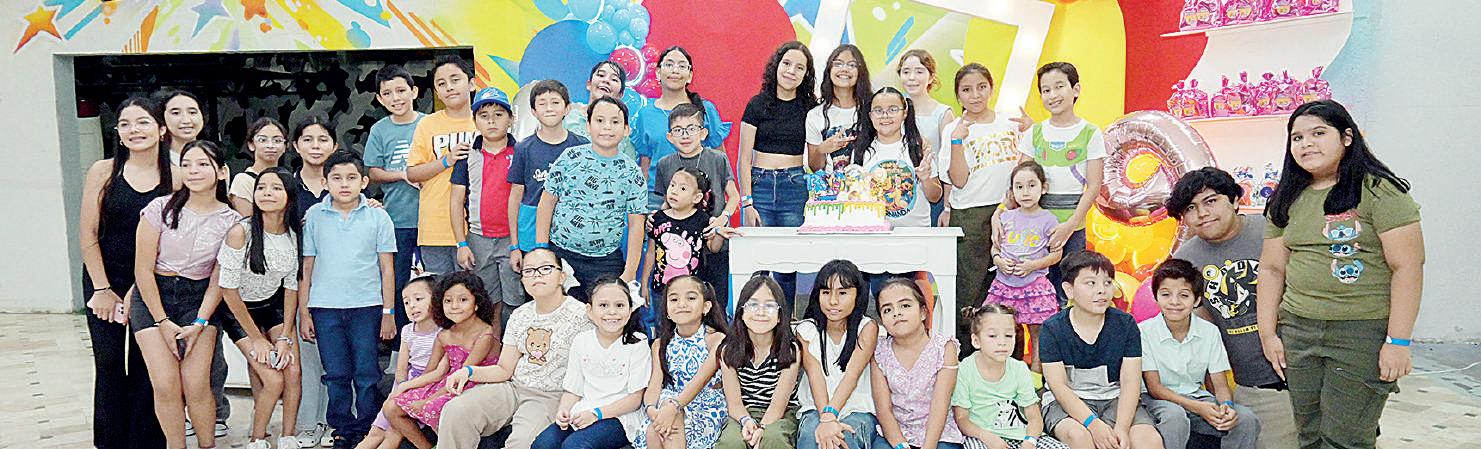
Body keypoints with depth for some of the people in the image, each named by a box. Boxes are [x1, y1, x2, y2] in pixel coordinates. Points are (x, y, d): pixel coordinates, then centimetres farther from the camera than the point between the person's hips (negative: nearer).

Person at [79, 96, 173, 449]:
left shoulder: (176, 178, -3)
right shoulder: (103, 171, -2)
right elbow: (88, 235, -1)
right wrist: (103, 289, -4)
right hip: (105, 282, 0)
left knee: (147, 366, 2)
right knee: (109, 364, 4)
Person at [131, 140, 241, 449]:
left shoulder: (230, 221, -3)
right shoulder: (161, 208, -8)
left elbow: (219, 279, 0)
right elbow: (143, 269, -5)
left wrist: (200, 323, -9)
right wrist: (163, 322, -7)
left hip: (198, 299, 1)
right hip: (152, 297, -1)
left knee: (196, 385, -10)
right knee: (166, 385, -10)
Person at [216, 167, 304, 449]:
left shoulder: (294, 234, -9)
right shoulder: (241, 232, -23)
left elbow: (291, 287, 0)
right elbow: (228, 289, -18)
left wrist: (285, 338, -7)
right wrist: (257, 339, -12)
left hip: (274, 306, 4)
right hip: (239, 310, -4)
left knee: (294, 371, -10)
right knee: (273, 380, -12)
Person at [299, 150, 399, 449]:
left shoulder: (377, 217, 2)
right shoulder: (314, 216, 6)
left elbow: (387, 268, 4)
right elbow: (306, 267, 9)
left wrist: (388, 312, 1)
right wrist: (304, 313, 6)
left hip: (367, 306, -1)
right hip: (325, 308, 2)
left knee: (367, 376, 2)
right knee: (336, 376, 8)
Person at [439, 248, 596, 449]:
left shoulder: (580, 314, -8)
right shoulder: (520, 316, 11)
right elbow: (504, 370, 11)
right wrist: (468, 371, -6)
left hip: (551, 397, -5)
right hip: (513, 388, 5)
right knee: (455, 411, -19)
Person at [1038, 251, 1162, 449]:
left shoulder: (1125, 324, 0)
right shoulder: (1053, 329, -7)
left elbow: (1130, 382, -6)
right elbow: (1059, 386, -12)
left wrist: (1122, 427, -21)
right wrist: (1094, 424, -25)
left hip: (1115, 398, 2)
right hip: (1067, 401, -2)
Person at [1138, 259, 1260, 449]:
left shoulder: (1210, 332, 0)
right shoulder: (1145, 331, -11)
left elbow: (1220, 384, 2)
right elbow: (1154, 387, -11)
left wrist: (1227, 405, -23)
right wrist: (1197, 408, -23)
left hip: (1197, 396, 4)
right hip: (1160, 399, -4)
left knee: (1246, 419, -20)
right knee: (1175, 417, -37)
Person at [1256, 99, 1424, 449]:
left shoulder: (1378, 191, -6)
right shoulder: (1287, 200, 11)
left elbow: (1408, 267, -11)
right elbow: (1272, 268, 12)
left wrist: (1398, 341, -14)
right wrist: (1268, 333, 7)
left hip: (1364, 331, -5)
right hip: (1298, 330, 6)